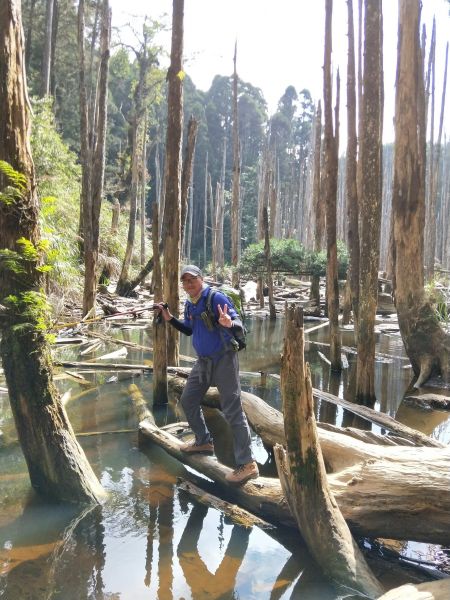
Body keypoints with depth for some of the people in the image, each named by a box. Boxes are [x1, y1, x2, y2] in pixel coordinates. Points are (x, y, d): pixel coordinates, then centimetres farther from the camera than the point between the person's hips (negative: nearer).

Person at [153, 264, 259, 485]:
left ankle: (247, 464, -4)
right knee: (188, 401, 18)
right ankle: (203, 442, 38)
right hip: (203, 361, 9)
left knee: (232, 410, -10)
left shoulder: (216, 298, -18)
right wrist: (170, 318, 10)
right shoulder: (189, 305, 7)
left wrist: (228, 323, -47)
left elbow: (238, 324, -24)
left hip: (224, 359, -9)